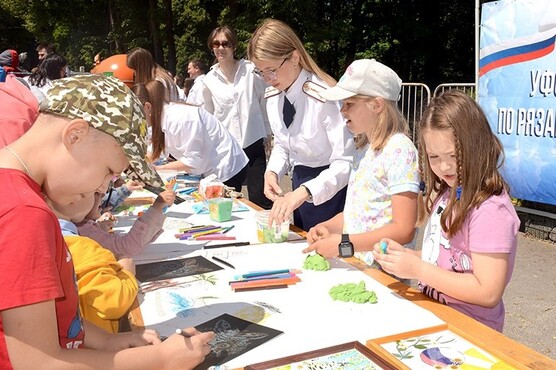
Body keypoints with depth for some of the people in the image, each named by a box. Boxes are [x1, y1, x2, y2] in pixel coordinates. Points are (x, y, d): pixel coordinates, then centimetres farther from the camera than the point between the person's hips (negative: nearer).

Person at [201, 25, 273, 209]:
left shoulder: (251, 70, -3)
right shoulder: (209, 80, 4)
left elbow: (264, 100, 4)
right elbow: (208, 115, 12)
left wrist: (268, 132, 5)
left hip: (253, 142, -2)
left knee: (259, 197, -2)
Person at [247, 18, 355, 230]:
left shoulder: (324, 97, -25)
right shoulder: (273, 96, -2)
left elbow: (346, 162, -28)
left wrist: (304, 191, -38)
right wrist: (273, 172, -9)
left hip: (330, 186, -6)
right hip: (300, 184, 7)